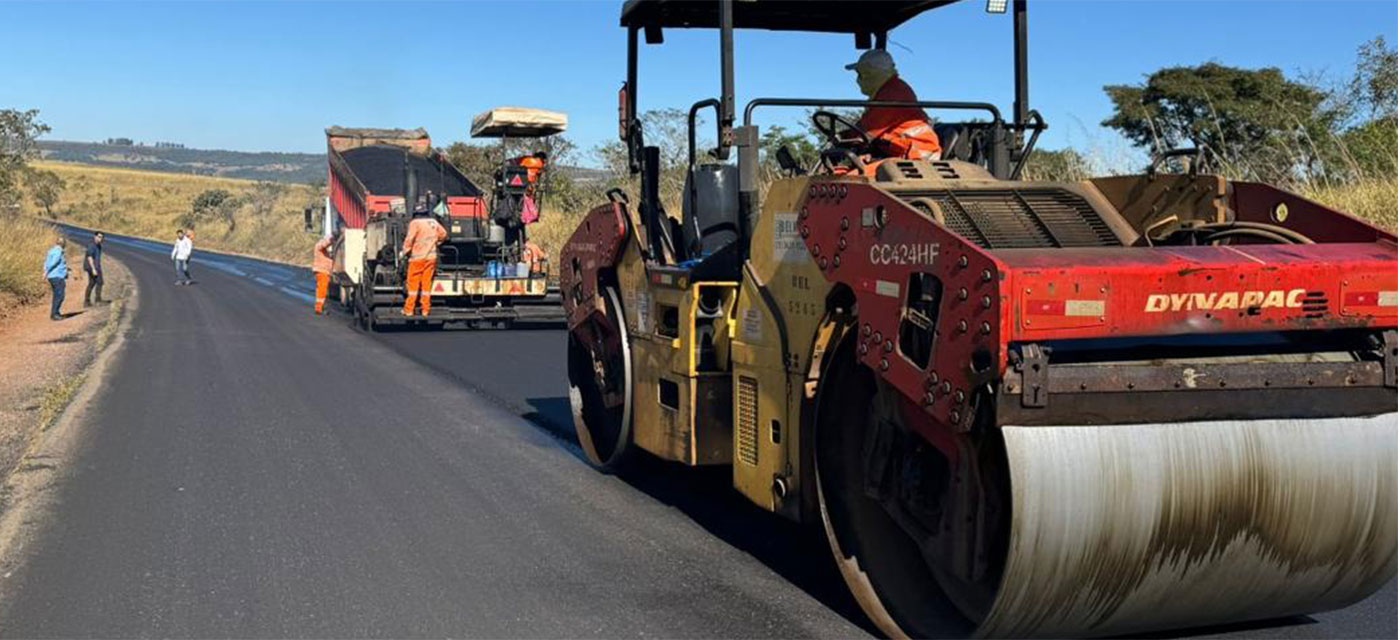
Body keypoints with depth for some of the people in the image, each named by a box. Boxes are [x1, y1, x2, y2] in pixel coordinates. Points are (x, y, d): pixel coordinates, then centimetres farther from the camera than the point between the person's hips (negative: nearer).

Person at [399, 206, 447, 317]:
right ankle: (426, 310, 9)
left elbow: (410, 238, -16)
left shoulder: (415, 223, -8)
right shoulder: (433, 222, 9)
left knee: (413, 284, 1)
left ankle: (409, 310, 2)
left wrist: (404, 252, -6)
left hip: (417, 257, -5)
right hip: (431, 257, 5)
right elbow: (443, 234, 20)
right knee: (427, 283, 8)